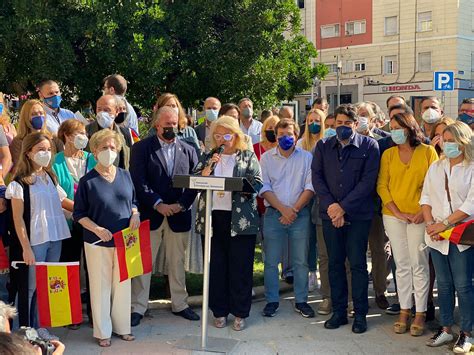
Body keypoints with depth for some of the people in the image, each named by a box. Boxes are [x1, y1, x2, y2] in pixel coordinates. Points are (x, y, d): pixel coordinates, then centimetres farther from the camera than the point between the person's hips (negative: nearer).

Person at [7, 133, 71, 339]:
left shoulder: (50, 177, 11)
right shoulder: (20, 183, -8)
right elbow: (18, 218, -10)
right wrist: (26, 248, -13)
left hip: (54, 239, 6)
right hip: (34, 241, -6)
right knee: (31, 287, 1)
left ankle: (40, 327, 23)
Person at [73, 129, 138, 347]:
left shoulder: (125, 175, 4)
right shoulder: (87, 181, -7)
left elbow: (133, 201, 15)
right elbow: (79, 214, -4)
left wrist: (135, 214, -6)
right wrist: (96, 229, -18)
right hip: (98, 242, -3)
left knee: (123, 284, 11)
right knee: (101, 285, 6)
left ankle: (122, 327, 26)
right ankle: (103, 331, 20)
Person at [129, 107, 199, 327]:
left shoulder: (188, 151, 9)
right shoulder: (141, 148, 1)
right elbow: (138, 181, -9)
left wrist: (181, 204, -11)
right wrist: (158, 204, -16)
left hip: (179, 215, 3)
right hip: (150, 214, -2)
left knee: (177, 262, 12)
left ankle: (179, 304, 24)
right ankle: (138, 307, 11)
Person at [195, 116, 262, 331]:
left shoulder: (248, 157, 6)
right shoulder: (209, 157, 14)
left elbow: (256, 184, -4)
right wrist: (209, 167, -10)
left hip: (240, 218, -3)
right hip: (213, 216, 3)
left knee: (240, 266, 1)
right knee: (216, 265, 5)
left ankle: (240, 313, 12)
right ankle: (219, 311, 17)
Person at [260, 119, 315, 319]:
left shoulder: (306, 158, 5)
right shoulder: (266, 158, 5)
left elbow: (310, 187, -2)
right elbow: (264, 188, -2)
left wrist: (294, 209, -11)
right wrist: (283, 209, -12)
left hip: (300, 214, 0)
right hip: (273, 213, 0)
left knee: (301, 261, 4)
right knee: (271, 261, 3)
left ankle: (301, 301, 15)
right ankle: (272, 301, 14)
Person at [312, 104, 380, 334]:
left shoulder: (369, 146, -1)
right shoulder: (323, 146, 9)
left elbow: (368, 181, -8)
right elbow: (317, 177, 3)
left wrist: (344, 207, -12)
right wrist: (330, 205, -10)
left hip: (358, 214, -3)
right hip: (330, 213, 3)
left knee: (357, 264, 2)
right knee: (335, 263, 8)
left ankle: (360, 314, 12)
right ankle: (338, 311, 18)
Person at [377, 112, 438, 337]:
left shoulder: (427, 152, -1)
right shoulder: (388, 154, 7)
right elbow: (382, 185, 3)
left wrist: (424, 212, -13)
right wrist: (397, 212, -7)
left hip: (419, 216, -2)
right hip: (393, 216, 3)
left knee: (419, 265, 1)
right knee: (402, 266, 8)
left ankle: (420, 313, 10)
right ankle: (404, 311, 17)